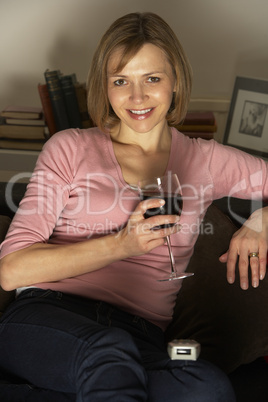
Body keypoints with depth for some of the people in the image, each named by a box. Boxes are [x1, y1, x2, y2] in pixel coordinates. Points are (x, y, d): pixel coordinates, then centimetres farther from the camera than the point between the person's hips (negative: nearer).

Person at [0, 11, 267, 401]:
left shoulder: (205, 161, 14)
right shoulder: (70, 148, 8)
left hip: (138, 338, 3)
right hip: (48, 316, -2)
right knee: (109, 350, -38)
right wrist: (121, 244, -11)